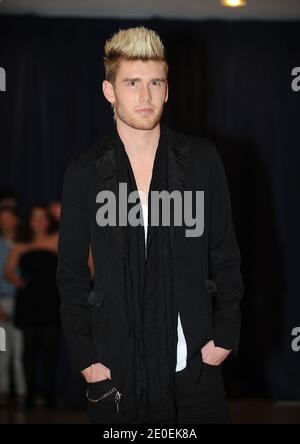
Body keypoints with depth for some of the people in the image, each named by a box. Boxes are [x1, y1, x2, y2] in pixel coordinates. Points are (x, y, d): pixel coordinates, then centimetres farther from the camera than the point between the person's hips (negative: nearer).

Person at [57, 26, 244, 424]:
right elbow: (72, 272, 4)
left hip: (194, 362, 0)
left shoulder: (202, 159, 2)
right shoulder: (85, 172, 1)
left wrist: (225, 335, -2)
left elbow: (226, 254, 6)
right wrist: (85, 358, -2)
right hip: (116, 370, 0)